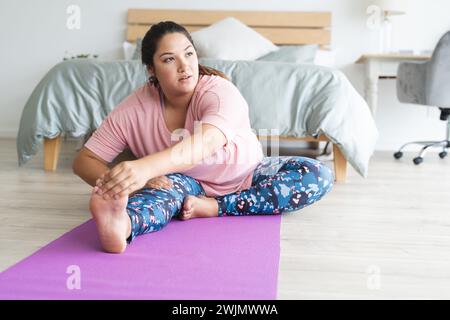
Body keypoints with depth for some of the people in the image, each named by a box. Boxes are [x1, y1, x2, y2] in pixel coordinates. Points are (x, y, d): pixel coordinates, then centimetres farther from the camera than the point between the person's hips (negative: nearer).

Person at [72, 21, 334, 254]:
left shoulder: (219, 91, -28)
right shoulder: (133, 110, -18)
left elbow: (208, 141, -50)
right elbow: (84, 160, -18)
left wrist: (146, 167, -69)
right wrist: (135, 181, -39)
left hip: (245, 178, 1)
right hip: (185, 182, 0)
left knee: (318, 174, -23)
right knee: (171, 184, -36)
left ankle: (214, 207, -32)